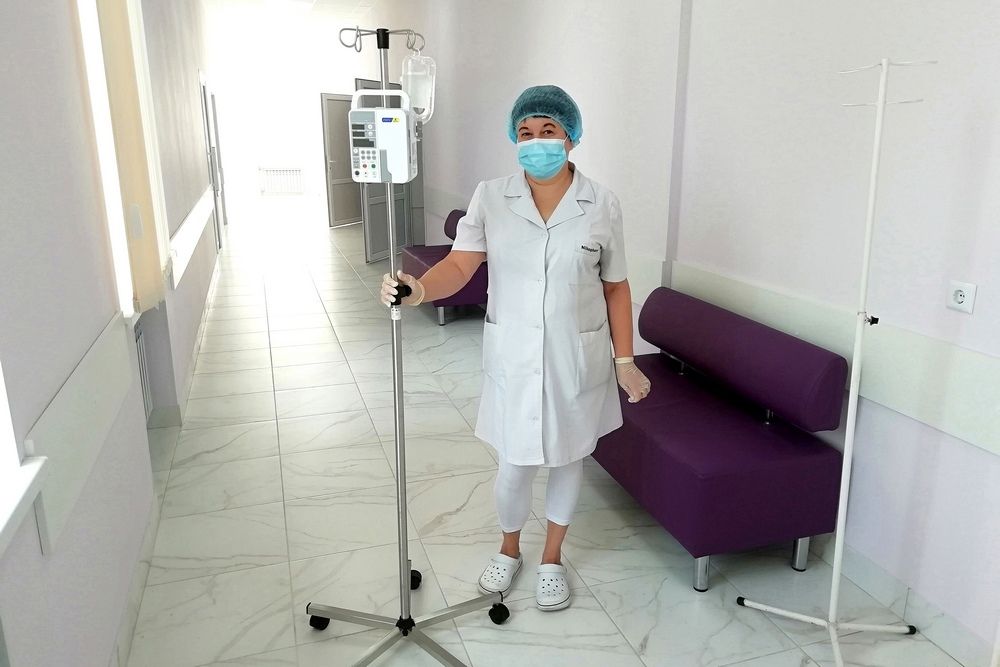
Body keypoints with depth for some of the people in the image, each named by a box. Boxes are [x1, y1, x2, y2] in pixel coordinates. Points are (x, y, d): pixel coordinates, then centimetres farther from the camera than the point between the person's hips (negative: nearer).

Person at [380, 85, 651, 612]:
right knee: (514, 465, 9)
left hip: (578, 360, 1)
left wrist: (625, 361, 0)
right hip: (512, 360, 0)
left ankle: (552, 558, 40)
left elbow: (615, 288, 0)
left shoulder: (602, 204, -6)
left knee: (568, 457, 16)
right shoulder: (490, 197, -5)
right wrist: (418, 289, -34)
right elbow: (459, 265, -13)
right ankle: (509, 549, 41)